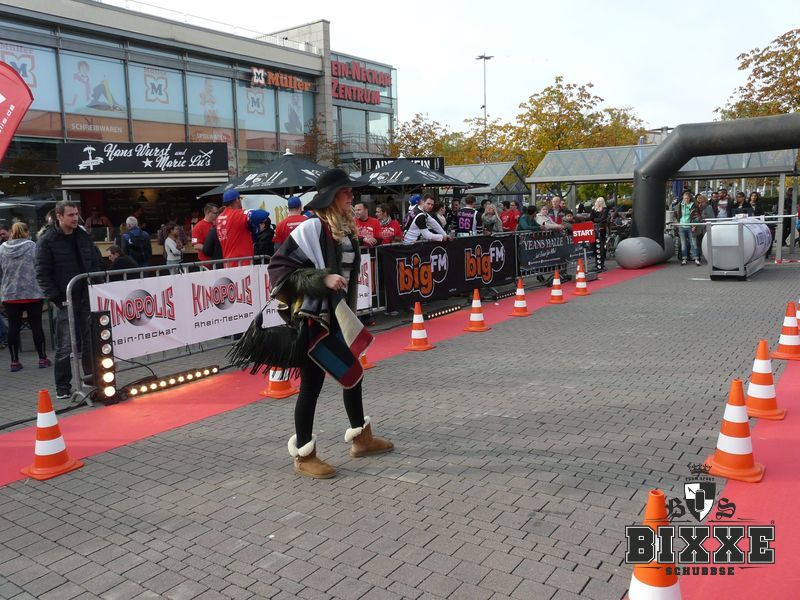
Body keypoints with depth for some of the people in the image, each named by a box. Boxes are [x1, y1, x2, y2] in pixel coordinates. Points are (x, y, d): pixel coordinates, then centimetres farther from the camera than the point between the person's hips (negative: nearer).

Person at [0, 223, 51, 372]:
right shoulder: (33, 247, -7)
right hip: (32, 294, -2)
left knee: (13, 327, 7)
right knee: (36, 325, 5)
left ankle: (14, 361, 10)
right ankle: (42, 359, 10)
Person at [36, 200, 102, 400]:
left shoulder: (83, 236, 9)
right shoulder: (46, 241, -6)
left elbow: (96, 263, 15)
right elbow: (42, 274, -7)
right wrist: (57, 299, -13)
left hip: (87, 298, 5)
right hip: (65, 301, -4)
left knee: (90, 342, 9)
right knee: (66, 346, -1)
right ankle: (63, 387, 11)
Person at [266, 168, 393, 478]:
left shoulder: (347, 230, 8)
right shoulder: (311, 228, -16)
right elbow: (279, 266, -18)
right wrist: (321, 279, -26)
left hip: (337, 316, 9)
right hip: (313, 318, -8)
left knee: (352, 373, 17)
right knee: (311, 384, 0)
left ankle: (361, 438, 35)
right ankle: (303, 456, 15)